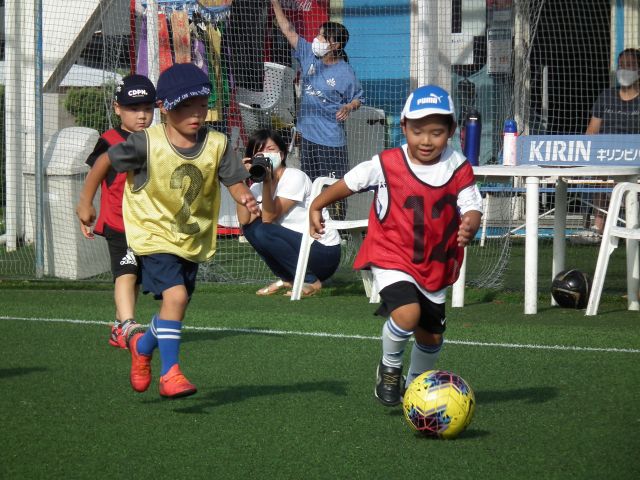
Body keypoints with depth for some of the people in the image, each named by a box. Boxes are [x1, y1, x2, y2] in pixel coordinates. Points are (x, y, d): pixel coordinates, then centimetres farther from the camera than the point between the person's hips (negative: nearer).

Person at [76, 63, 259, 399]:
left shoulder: (216, 145, -8)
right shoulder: (147, 143, -17)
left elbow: (235, 181, -9)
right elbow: (106, 160, -5)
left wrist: (246, 199, -32)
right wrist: (86, 201, 0)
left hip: (193, 240, 5)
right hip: (154, 235, -5)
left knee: (175, 304, 16)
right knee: (175, 295, -23)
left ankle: (142, 346, 46)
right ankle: (170, 374, -15)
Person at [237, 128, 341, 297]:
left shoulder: (295, 177, -14)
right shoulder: (258, 185, 6)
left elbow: (269, 217, -21)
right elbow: (244, 220, -12)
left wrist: (267, 182, -30)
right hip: (299, 244, 7)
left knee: (263, 232, -22)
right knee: (251, 227, -3)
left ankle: (311, 281, -11)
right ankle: (287, 279, 9)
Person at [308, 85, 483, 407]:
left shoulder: (459, 170, -7)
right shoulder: (386, 165, -12)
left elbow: (472, 208, -14)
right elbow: (349, 183, 2)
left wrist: (469, 226, -36)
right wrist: (317, 207, 4)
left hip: (435, 266, 4)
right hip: (391, 260, -4)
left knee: (431, 336, 14)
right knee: (407, 313, -29)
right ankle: (390, 368, 0)